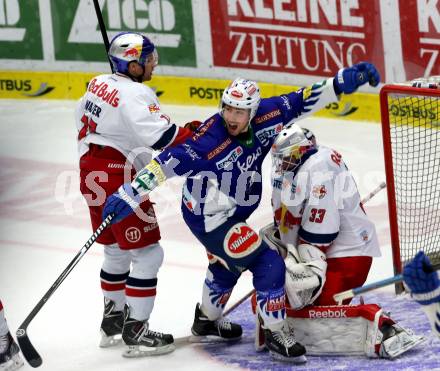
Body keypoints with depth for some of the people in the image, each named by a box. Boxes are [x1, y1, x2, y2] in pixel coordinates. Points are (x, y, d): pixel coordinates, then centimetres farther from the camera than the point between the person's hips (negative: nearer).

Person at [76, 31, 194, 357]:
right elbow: (160, 136, -29)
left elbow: (84, 128, 19)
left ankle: (112, 320, 34)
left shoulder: (99, 84, 9)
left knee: (117, 251, 23)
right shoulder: (135, 94, -19)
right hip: (118, 182, -10)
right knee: (147, 254, -3)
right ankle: (135, 331, -2)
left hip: (93, 174, 10)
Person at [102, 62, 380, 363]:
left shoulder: (264, 117, -14)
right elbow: (169, 163, -36)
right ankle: (276, 335, 2)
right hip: (207, 217, -9)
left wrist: (342, 82, -12)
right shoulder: (209, 140, -33)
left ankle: (206, 321, 55)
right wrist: (130, 194, -41)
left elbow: (303, 101, -7)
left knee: (228, 264, 31)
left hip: (231, 212, 9)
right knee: (268, 264, -13)